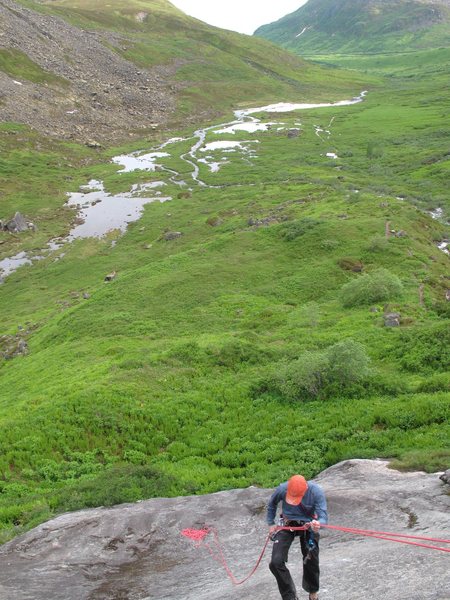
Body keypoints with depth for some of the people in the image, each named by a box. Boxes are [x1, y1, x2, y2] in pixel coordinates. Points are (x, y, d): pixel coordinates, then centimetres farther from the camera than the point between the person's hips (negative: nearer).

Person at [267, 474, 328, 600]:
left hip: (308, 525, 0)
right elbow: (272, 504, -1)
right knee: (276, 562, -11)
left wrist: (318, 524, -56)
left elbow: (323, 517, -33)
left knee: (311, 562, 11)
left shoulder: (316, 492, -30)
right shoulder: (282, 489, -25)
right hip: (287, 524, 1)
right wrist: (271, 523, 2)